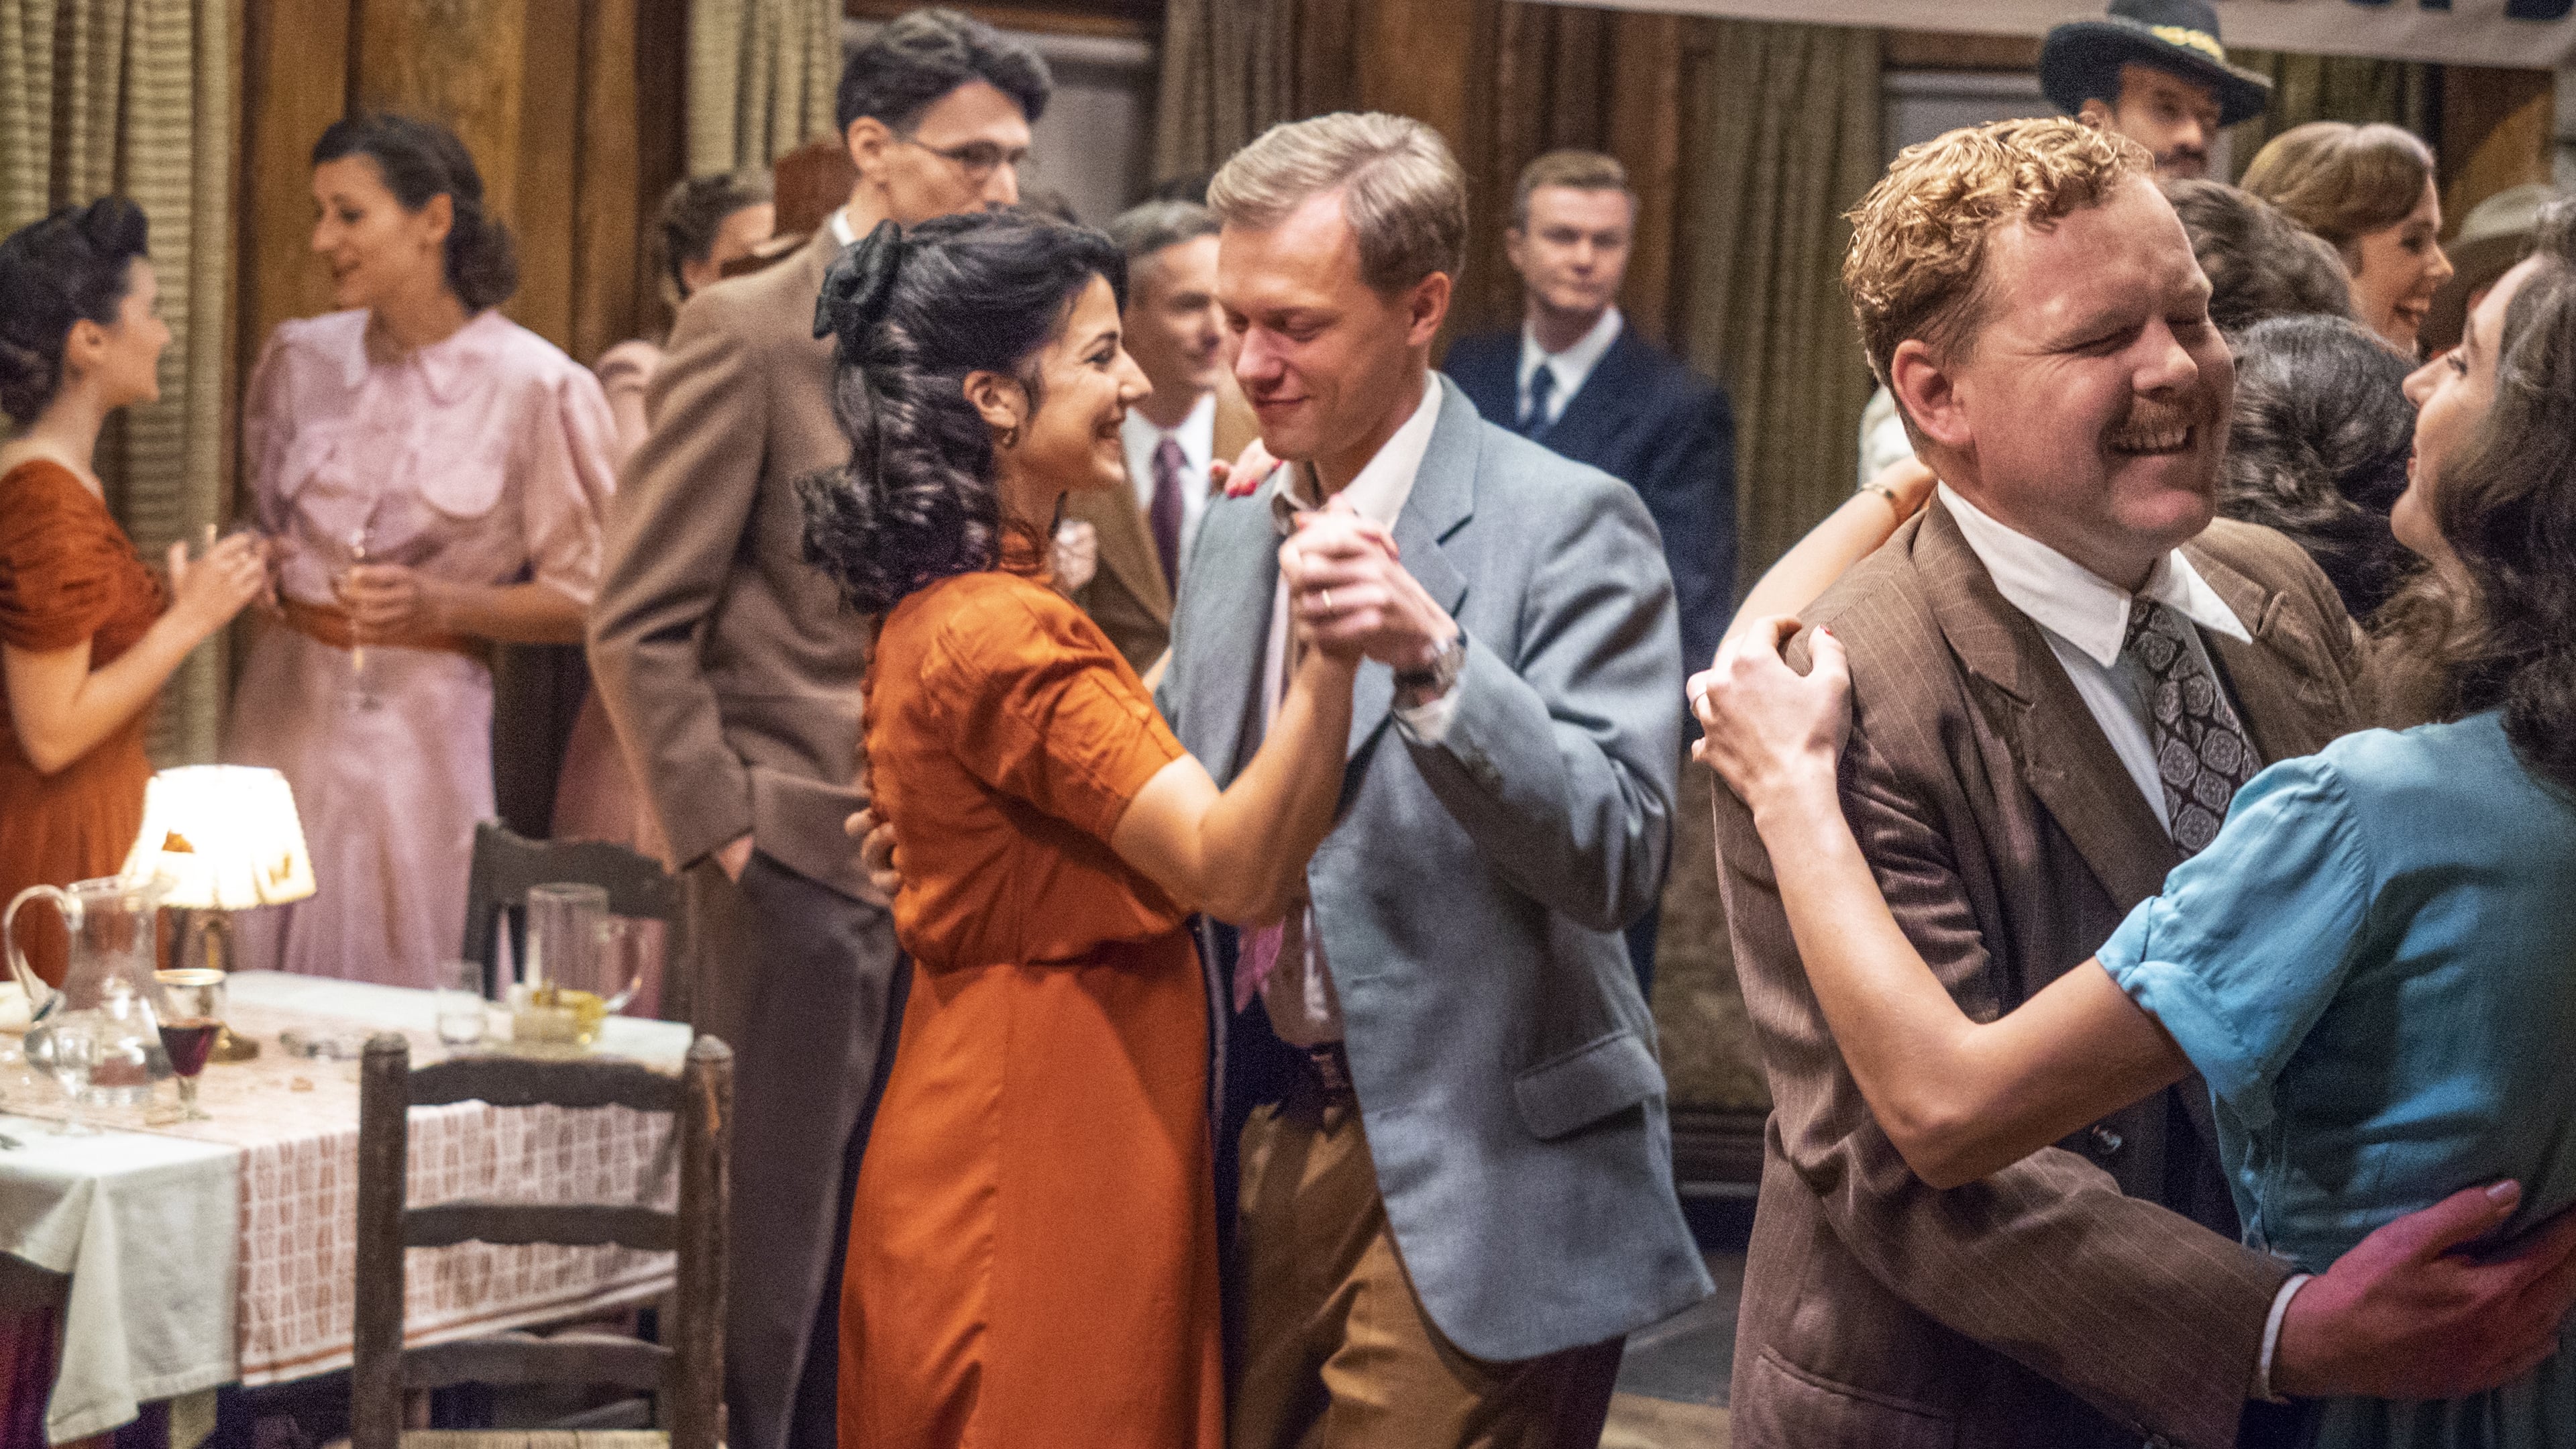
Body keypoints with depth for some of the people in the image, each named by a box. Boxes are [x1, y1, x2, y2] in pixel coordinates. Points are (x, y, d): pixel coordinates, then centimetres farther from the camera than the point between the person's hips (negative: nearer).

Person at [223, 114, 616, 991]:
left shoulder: (536, 386, -7)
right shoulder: (299, 359, 7)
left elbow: (582, 598, -2)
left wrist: (439, 605, -15)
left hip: (424, 721, -4)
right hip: (286, 706, 4)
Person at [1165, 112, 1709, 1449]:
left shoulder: (1565, 525, -11)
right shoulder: (1233, 531, 11)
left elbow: (1617, 854, -20)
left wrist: (1433, 661, -33)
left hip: (1474, 1182, -6)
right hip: (1267, 1149, 6)